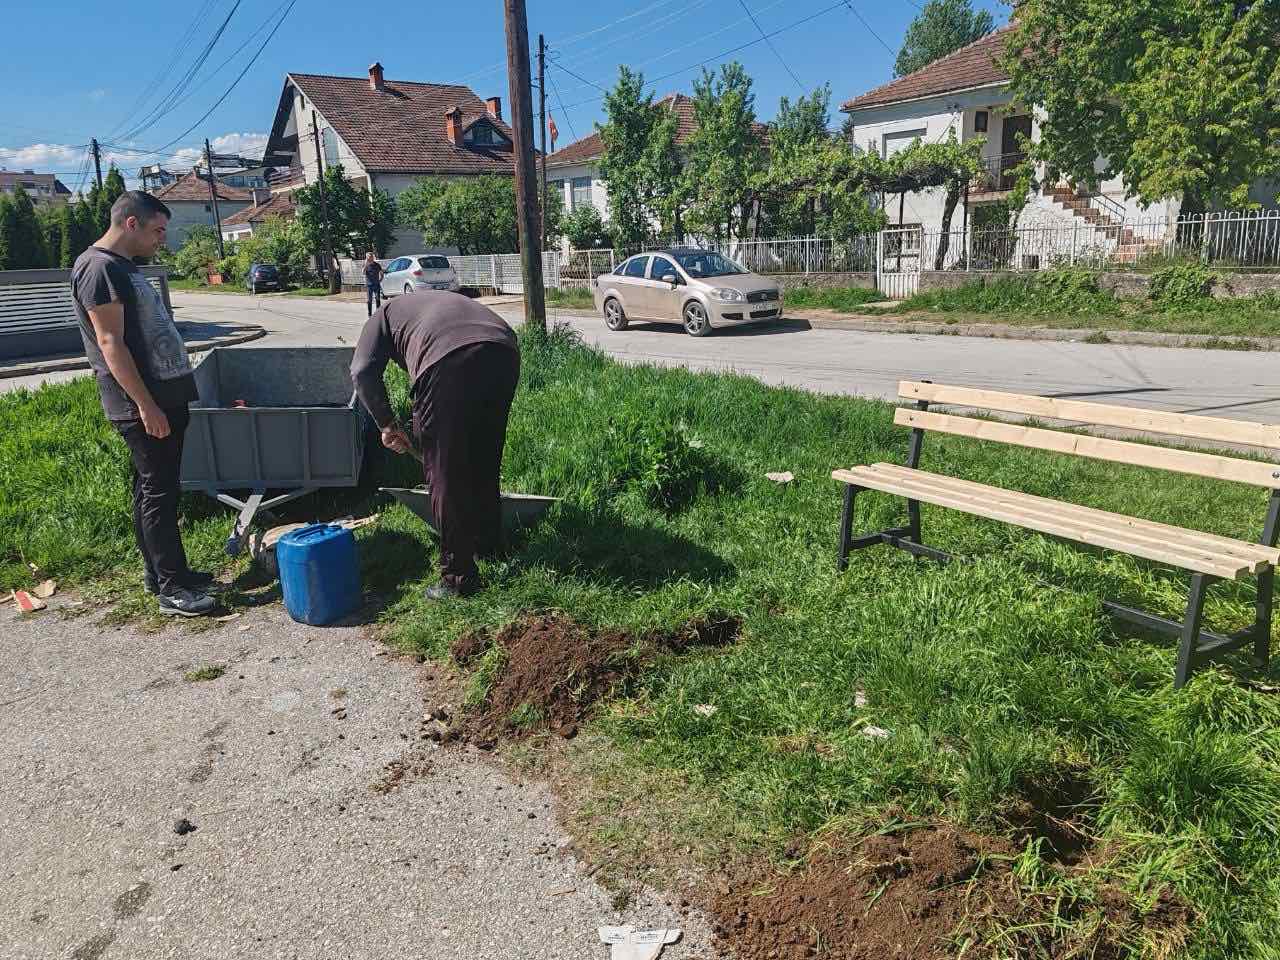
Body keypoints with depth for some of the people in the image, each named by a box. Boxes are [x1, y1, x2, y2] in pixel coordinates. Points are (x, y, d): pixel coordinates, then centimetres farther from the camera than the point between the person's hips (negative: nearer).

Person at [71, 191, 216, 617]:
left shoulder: (123, 267, 18)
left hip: (164, 397, 10)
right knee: (158, 491, -6)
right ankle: (171, 588, -1)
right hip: (143, 405, -10)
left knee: (154, 489, 14)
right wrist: (145, 405, -22)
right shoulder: (99, 268, -13)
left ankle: (161, 572, 23)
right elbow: (111, 344, -19)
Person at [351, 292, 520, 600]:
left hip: (449, 363, -6)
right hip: (505, 352, 6)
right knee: (486, 462, 24)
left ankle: (458, 577, 11)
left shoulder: (385, 313, 28)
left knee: (445, 474, 6)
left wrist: (387, 424, 18)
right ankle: (489, 543, 40)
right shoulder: (441, 300, 43)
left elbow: (362, 372, 9)